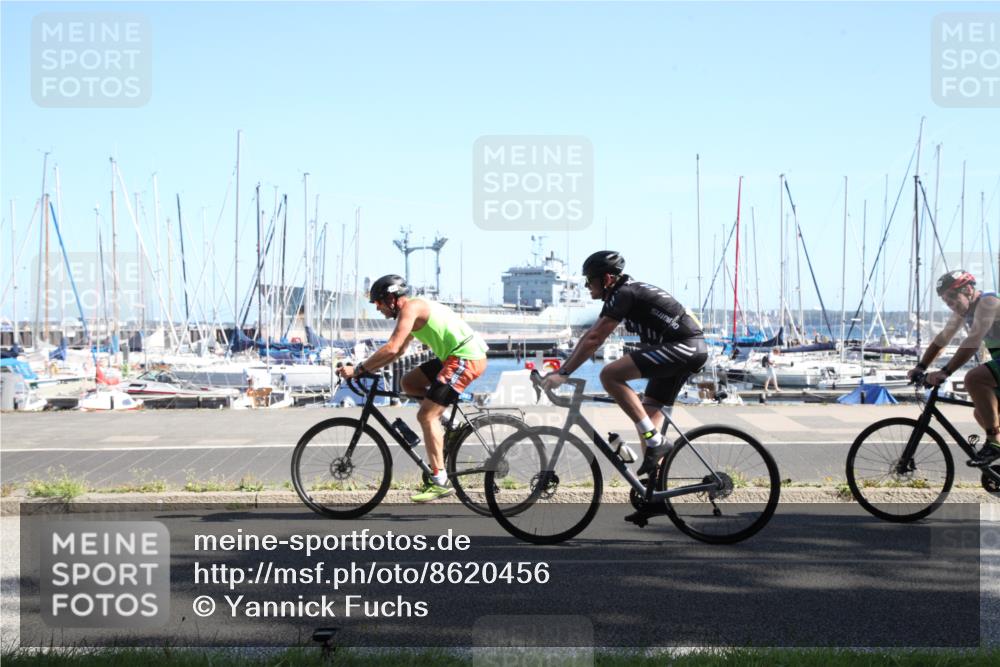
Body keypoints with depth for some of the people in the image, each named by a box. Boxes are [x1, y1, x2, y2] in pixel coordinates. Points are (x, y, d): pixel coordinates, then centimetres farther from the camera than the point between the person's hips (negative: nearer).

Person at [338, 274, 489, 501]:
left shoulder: (410, 308, -11)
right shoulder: (417, 309, 20)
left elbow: (391, 348, -20)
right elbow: (399, 351, 27)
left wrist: (358, 369, -14)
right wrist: (368, 368, 19)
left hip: (466, 358, -10)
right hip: (455, 356, 10)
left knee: (426, 416, -10)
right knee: (408, 383, 16)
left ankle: (440, 481, -8)